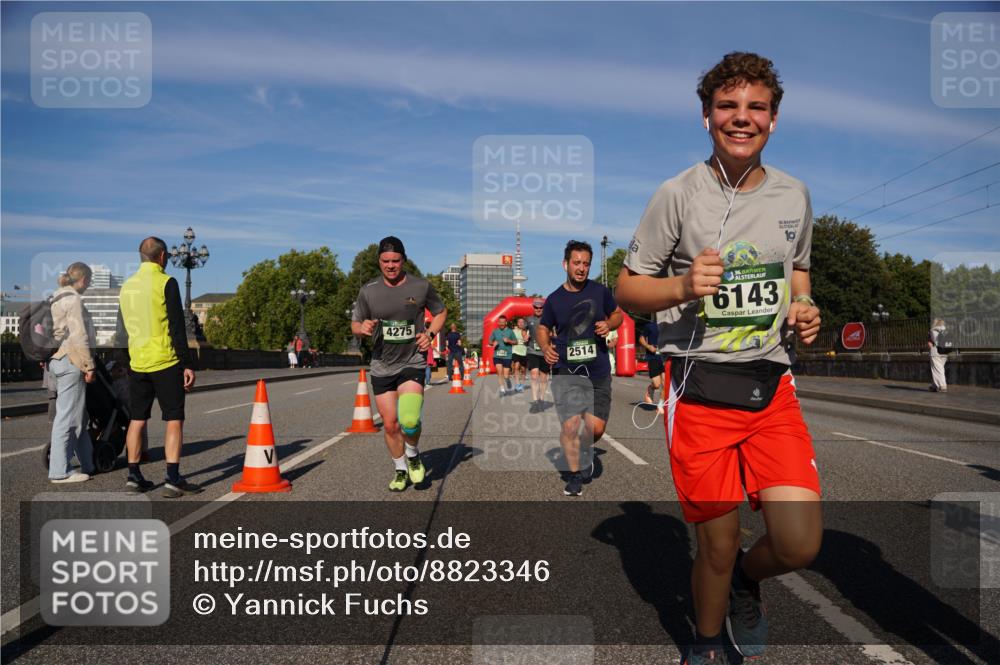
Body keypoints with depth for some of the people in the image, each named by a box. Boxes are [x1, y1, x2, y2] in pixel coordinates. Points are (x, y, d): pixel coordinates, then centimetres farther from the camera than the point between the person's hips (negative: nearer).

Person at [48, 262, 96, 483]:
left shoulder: (57, 298, 18)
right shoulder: (73, 299, -11)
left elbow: (58, 332, 18)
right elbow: (79, 336, -16)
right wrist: (89, 365, -13)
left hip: (57, 360, 10)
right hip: (71, 362, -10)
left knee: (78, 416, 14)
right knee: (68, 417, -6)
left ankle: (88, 464, 20)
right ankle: (60, 471, -2)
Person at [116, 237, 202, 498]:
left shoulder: (126, 286, 12)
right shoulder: (166, 283, -9)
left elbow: (122, 331, 17)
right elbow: (177, 328, -13)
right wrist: (187, 365, -10)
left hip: (137, 365, 6)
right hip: (165, 363, -6)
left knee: (137, 420, 12)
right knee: (174, 420, -2)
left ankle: (133, 477, 16)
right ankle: (173, 480, -5)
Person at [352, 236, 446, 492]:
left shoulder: (421, 286, -4)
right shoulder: (368, 291, -1)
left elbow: (440, 312, 11)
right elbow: (355, 324, 8)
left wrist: (430, 333, -7)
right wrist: (363, 327, -16)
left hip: (412, 362, -2)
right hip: (382, 366, 3)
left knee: (409, 420, -20)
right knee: (390, 425, 8)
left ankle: (413, 455, 12)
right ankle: (400, 470, 31)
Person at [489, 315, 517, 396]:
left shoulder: (510, 331, 1)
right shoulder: (495, 331, 6)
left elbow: (515, 341, 6)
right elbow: (490, 341, 13)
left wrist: (509, 341, -12)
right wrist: (493, 343, -9)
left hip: (507, 355, -1)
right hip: (497, 355, 1)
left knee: (506, 375, 0)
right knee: (499, 370, -13)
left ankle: (509, 387, 28)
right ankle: (502, 389, -2)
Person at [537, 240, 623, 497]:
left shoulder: (600, 291, 3)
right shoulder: (554, 299, 1)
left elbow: (618, 314, 16)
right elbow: (543, 329, 13)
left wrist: (609, 324, -7)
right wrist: (546, 347, -8)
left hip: (598, 372, 1)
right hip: (566, 371, -1)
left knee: (596, 427, 1)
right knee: (570, 425, -9)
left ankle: (586, 451, 36)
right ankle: (574, 476, 12)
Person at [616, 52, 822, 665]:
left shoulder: (795, 194, 9)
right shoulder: (678, 194, -4)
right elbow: (627, 288, 0)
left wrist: (804, 311, 4)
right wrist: (683, 286, -19)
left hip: (773, 384, 4)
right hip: (701, 388, -3)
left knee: (800, 544, -6)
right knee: (719, 545, 4)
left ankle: (745, 579, 31)